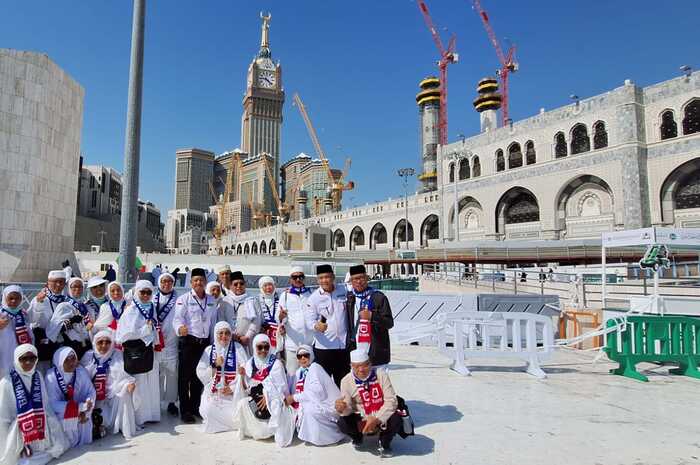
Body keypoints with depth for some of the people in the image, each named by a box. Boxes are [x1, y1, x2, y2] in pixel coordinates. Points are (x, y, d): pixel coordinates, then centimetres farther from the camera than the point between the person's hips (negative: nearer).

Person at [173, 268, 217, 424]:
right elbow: (178, 317, -15)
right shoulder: (184, 299, -3)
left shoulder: (211, 301, 11)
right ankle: (185, 411, 11)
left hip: (204, 342, 5)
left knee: (199, 376, 12)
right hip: (188, 341, -4)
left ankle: (195, 407, 26)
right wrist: (180, 328, -35)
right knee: (185, 376, 2)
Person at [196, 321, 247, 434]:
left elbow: (245, 372, -6)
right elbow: (200, 374, 3)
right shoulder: (209, 350, 8)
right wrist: (214, 365, -12)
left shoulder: (237, 349, 1)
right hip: (213, 392, 2)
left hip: (233, 393, -2)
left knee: (236, 415, -19)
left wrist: (232, 388, -15)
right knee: (209, 411, -22)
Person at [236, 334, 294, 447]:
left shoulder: (276, 363, -8)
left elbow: (281, 386, -11)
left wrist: (268, 397, -21)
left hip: (274, 398, -4)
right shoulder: (250, 363, 4)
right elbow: (247, 388, 4)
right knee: (242, 403, -21)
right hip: (257, 398, 4)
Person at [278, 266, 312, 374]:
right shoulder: (285, 295, 4)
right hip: (292, 342, -1)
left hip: (309, 342, 1)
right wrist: (281, 316, -21)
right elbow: (281, 319, 1)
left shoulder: (310, 294, 7)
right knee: (292, 375, 1)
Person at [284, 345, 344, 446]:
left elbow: (317, 392, -24)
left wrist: (294, 398, -20)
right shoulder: (299, 372, 8)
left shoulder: (315, 367, -13)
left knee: (308, 407, -30)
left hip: (324, 404, -7)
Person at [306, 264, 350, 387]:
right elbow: (309, 321, -8)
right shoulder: (314, 298, -7)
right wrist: (316, 326, -31)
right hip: (323, 346, -3)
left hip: (343, 345, 3)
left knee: (343, 381, 16)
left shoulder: (343, 291, 2)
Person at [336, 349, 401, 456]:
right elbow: (348, 408, -13)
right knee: (342, 423, -25)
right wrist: (342, 408, -38)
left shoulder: (380, 374, -14)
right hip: (361, 419, 1)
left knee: (396, 420, -31)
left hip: (383, 416, -1)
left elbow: (391, 401, -16)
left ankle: (384, 441, 5)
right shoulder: (346, 381, -11)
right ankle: (357, 437, 13)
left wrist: (376, 419, -27)